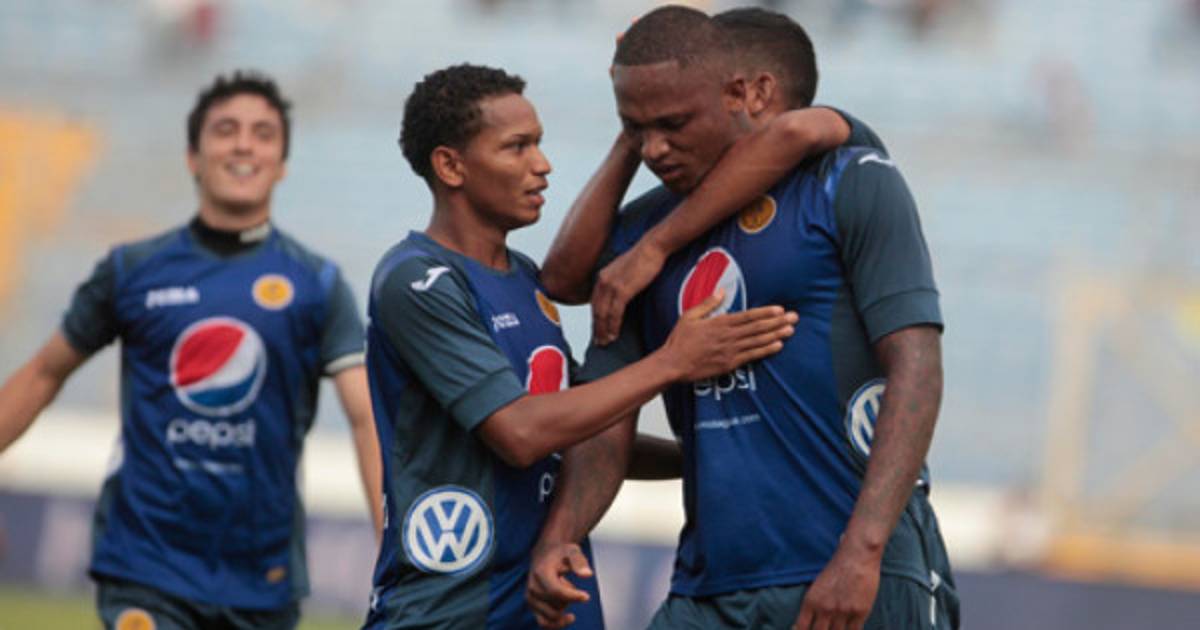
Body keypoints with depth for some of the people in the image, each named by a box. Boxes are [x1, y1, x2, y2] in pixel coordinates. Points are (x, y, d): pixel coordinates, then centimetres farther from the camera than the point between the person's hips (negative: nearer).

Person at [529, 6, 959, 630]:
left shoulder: (850, 186, -1)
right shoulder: (639, 232, 15)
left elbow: (915, 373, -10)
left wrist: (861, 552, -20)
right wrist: (558, 536, -8)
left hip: (856, 579, -5)